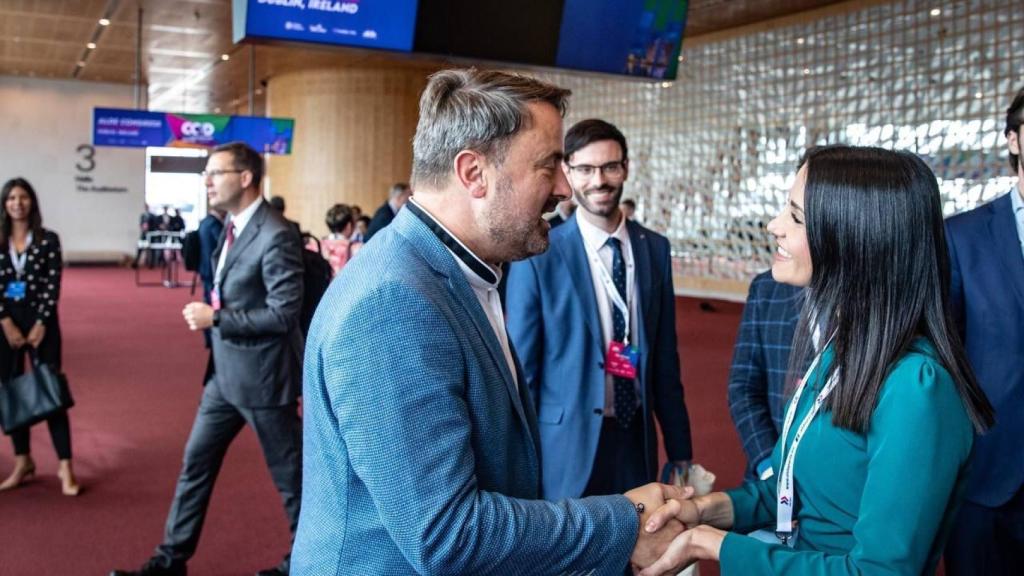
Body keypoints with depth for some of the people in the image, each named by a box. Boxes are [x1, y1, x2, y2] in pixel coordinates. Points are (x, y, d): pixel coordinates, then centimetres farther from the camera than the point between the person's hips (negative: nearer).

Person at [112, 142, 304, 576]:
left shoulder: (275, 235, -22)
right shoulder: (233, 225, 8)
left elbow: (284, 314, -24)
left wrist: (215, 319, -20)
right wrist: (212, 316, 7)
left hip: (261, 374, -9)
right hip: (226, 371, 9)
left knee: (289, 471, 8)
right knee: (196, 461, 15)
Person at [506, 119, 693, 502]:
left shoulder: (655, 249, 3)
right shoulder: (538, 255, -12)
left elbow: (664, 355, 7)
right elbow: (522, 366, -7)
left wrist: (679, 448, 10)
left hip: (637, 440, 4)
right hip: (567, 444, -4)